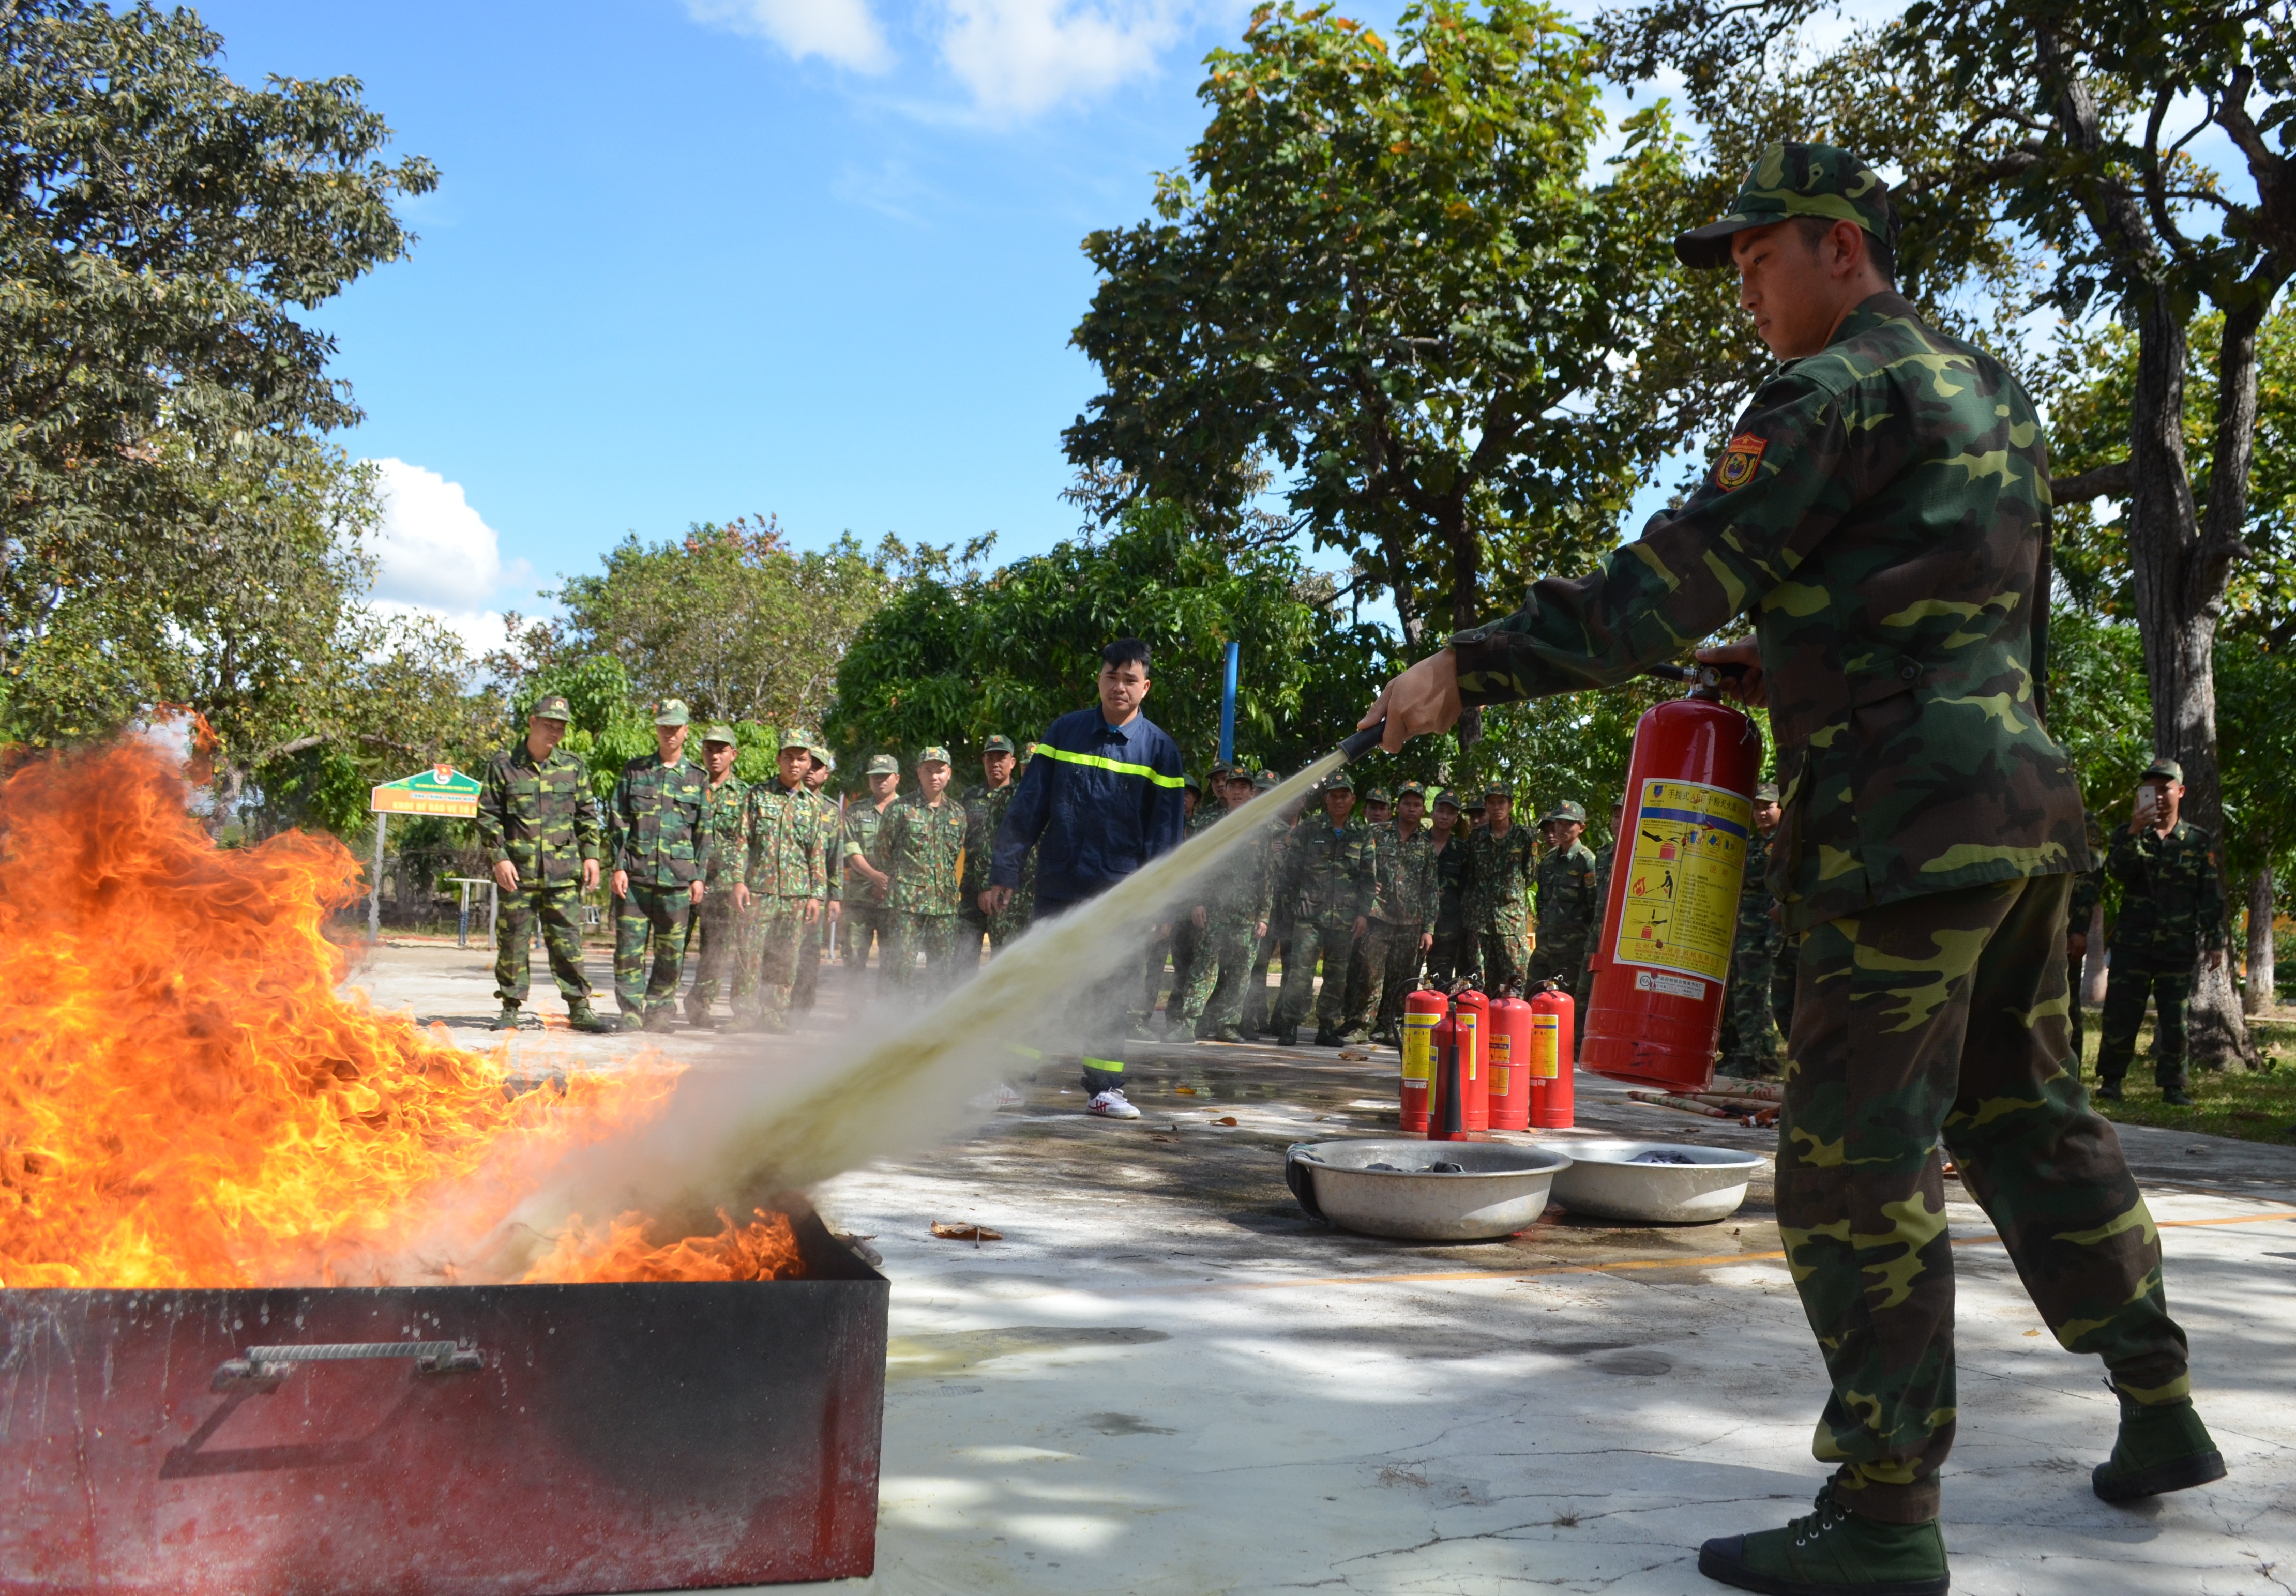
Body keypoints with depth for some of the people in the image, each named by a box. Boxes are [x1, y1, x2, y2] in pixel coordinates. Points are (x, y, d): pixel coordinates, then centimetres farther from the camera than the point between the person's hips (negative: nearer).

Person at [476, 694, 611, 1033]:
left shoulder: (573, 766, 10)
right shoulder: (503, 765, 2)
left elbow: (587, 815, 15)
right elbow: (488, 817, 2)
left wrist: (590, 855, 6)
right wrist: (499, 858, -6)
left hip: (563, 872, 1)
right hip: (517, 871, -1)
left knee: (567, 940, 2)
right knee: (513, 940, 4)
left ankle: (580, 1008, 6)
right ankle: (511, 1009, 13)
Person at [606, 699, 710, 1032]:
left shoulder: (698, 778, 10)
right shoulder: (634, 771, 9)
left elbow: (703, 831, 11)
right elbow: (617, 821, 7)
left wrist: (699, 876, 4)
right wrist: (618, 866, -2)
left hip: (677, 878, 0)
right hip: (635, 875, 0)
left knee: (671, 951, 3)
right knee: (629, 947, -2)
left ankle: (659, 1010, 15)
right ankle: (631, 1014, 4)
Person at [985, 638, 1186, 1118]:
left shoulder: (1159, 748, 2)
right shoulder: (1064, 732, 4)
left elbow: (1165, 828, 2)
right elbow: (1029, 805, 4)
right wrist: (1005, 871, 0)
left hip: (1120, 891, -1)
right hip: (1058, 884, 1)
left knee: (1109, 991, 5)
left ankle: (1104, 1087, 12)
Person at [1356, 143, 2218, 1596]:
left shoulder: (1837, 392, -9)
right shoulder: (1990, 391, 20)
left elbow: (1666, 587, -17)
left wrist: (1468, 670, -16)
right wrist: (1774, 666, 20)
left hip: (1910, 820, -10)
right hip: (2026, 805, 10)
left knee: (1857, 1160, -5)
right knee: (2024, 1113, 19)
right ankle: (2162, 1411, 28)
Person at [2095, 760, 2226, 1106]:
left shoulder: (2199, 841, 7)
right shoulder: (2128, 834, 9)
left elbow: (2213, 895, 6)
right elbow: (2119, 872, -10)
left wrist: (2215, 942, 1)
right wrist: (2135, 832, -22)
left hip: (2179, 948, 0)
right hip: (2133, 943, 0)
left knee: (2174, 1019, 2)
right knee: (2121, 1013, -3)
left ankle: (2173, 1085, 11)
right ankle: (2110, 1079, 6)